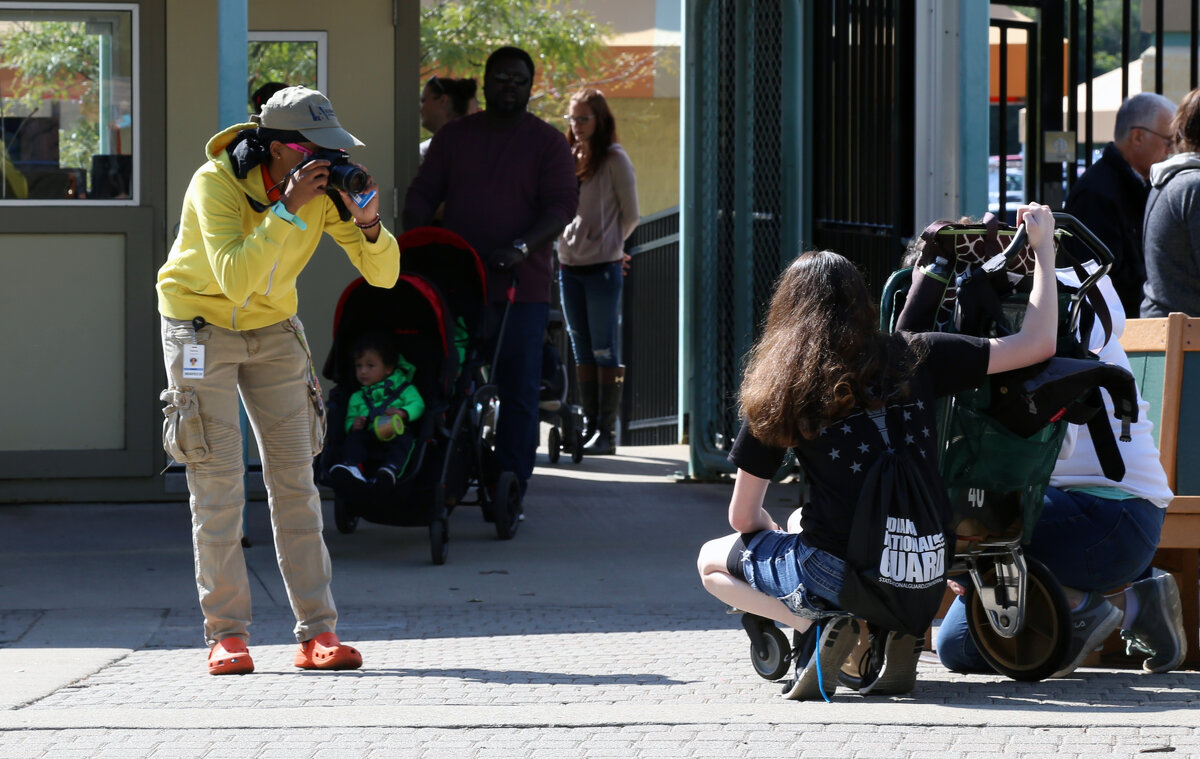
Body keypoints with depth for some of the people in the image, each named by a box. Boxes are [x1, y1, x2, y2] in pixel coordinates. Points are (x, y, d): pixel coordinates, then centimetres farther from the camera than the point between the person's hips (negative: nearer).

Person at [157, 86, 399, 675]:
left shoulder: (325, 186, -12)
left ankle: (318, 633, -1)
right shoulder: (215, 184, -27)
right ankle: (226, 635, -6)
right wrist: (287, 210, -42)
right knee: (218, 480, -9)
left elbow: (383, 275, -12)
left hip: (272, 328, 4)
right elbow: (235, 278, -39)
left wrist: (368, 222, -31)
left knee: (294, 477, -1)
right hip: (201, 324, -4)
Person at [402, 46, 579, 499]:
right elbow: (422, 193, 14)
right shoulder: (454, 136, 14)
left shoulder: (547, 143, 5)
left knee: (518, 393, -3)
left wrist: (521, 247, -21)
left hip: (522, 287, -2)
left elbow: (561, 206, -4)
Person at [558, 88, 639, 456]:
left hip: (602, 267, -6)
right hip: (569, 265, 6)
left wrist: (606, 244, 5)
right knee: (582, 351, 9)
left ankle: (607, 432, -4)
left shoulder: (614, 159, -5)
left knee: (604, 351, -5)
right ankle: (589, 425, 13)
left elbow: (630, 216, -1)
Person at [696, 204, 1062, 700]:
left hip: (836, 577, -4)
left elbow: (743, 517, 7)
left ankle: (820, 628, -6)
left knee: (711, 560, 23)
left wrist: (780, 542, 29)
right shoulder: (914, 357, 3)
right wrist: (1044, 249, 17)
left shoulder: (781, 389, -1)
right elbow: (1039, 344, 6)